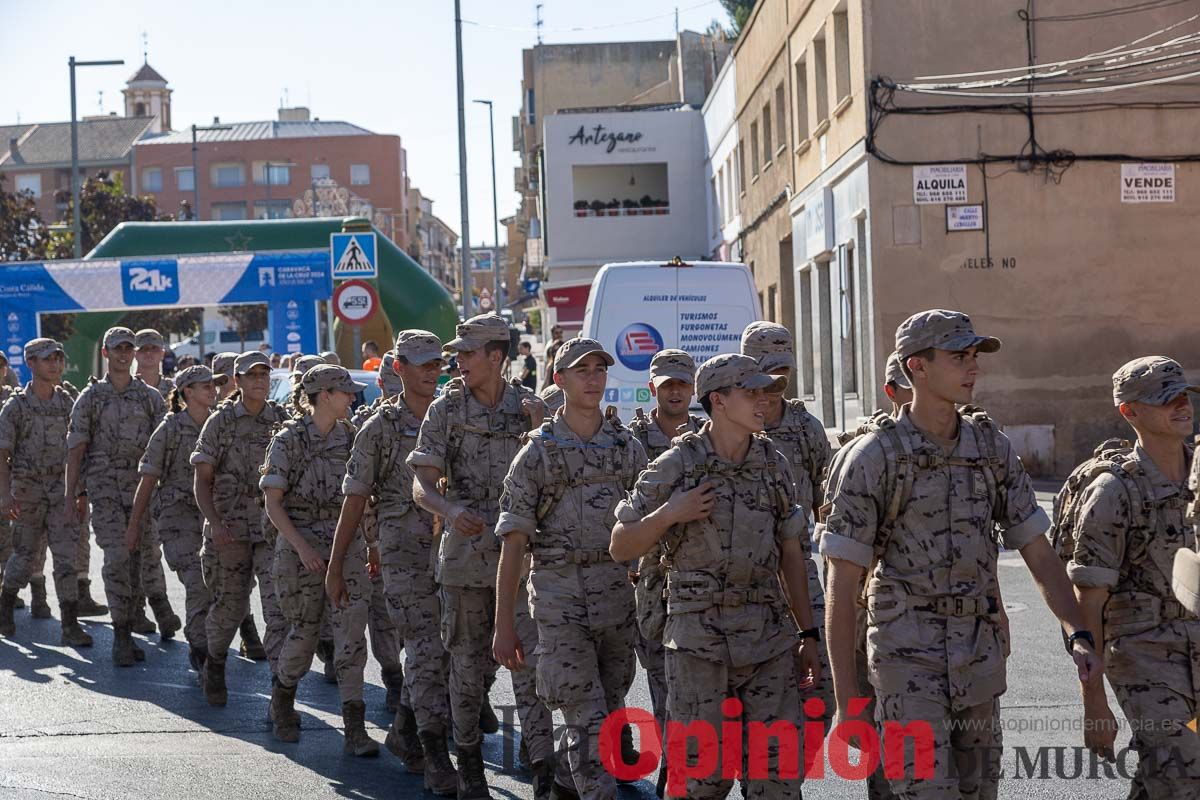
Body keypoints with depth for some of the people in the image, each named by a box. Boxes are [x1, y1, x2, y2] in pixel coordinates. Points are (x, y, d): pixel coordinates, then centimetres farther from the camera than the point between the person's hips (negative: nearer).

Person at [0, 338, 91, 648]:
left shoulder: (67, 403, 4)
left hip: (61, 486, 2)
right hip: (27, 488, -2)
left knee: (67, 555, -6)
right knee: (25, 554, 9)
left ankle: (71, 626, -6)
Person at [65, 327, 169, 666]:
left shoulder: (150, 397, 9)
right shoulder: (90, 397, 5)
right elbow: (75, 450, 3)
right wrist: (69, 500, -2)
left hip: (144, 485, 2)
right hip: (105, 487, -2)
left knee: (144, 556, 6)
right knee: (117, 558, -12)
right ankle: (122, 635, -9)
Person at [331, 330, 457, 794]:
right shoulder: (379, 429, 0)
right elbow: (354, 501, 2)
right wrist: (335, 568, 2)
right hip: (404, 551, -4)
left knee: (445, 652, 8)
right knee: (426, 651, -11)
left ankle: (404, 734, 29)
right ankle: (437, 761, -9)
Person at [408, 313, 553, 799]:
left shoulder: (529, 406, 4)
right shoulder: (447, 409, 1)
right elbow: (421, 485, -5)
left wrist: (539, 430, -9)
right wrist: (451, 510, -25)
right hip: (465, 553, 0)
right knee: (469, 662, 8)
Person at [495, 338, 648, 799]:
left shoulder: (629, 449, 8)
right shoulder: (537, 453, -2)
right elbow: (513, 544, -3)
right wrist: (504, 626, -6)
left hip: (619, 594, 4)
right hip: (561, 597, -4)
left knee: (607, 711, 14)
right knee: (588, 722, -8)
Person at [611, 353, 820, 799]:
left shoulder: (774, 464, 7)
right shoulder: (675, 467, -5)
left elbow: (790, 554, 13)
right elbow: (620, 548, 0)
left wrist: (807, 635, 11)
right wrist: (669, 514, -16)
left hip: (770, 640, 4)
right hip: (699, 641, -4)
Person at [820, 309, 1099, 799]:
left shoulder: (993, 449, 6)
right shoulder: (873, 457, -9)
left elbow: (1039, 554, 9)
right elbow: (842, 586, -9)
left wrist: (1079, 637, -5)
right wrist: (845, 702, -13)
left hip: (980, 660, 6)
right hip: (908, 661, -6)